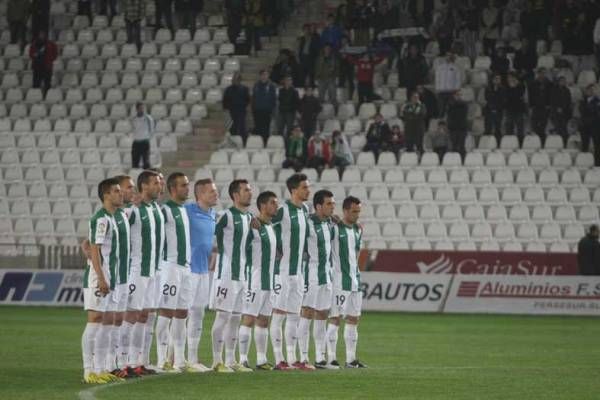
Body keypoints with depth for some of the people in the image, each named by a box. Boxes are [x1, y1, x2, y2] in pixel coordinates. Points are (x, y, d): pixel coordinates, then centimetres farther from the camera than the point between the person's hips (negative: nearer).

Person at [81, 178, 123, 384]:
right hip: (97, 279, -10)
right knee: (95, 321, -8)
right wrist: (101, 279, -22)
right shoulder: (101, 219, -13)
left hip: (109, 279, 10)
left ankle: (100, 370, 15)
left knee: (107, 323, 11)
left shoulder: (111, 219, 16)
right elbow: (94, 249, -18)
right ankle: (89, 371, -8)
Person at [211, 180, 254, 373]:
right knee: (223, 315, -7)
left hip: (242, 275, 8)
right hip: (226, 274, -8)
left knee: (235, 318, 10)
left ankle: (230, 360, 15)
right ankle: (217, 361, -3)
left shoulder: (250, 218, 14)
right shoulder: (227, 216, -11)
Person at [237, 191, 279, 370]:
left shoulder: (272, 227, 16)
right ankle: (243, 359, -7)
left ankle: (261, 359, 14)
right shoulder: (253, 226, -11)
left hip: (269, 281, 9)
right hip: (255, 280, -9)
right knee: (248, 319, -7)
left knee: (264, 320, 10)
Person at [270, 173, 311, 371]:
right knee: (279, 314, -4)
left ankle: (292, 359, 13)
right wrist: (275, 251, -11)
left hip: (298, 271, 8)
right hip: (283, 271, -8)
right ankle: (279, 360, -3)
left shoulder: (305, 210, 11)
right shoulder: (283, 210, -13)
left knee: (294, 315, 9)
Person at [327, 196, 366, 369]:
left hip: (355, 280, 8)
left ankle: (351, 359, 13)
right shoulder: (335, 228, -10)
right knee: (335, 319, -6)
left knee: (353, 319, 8)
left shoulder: (358, 230, 13)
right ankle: (331, 358, -3)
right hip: (339, 281, -8)